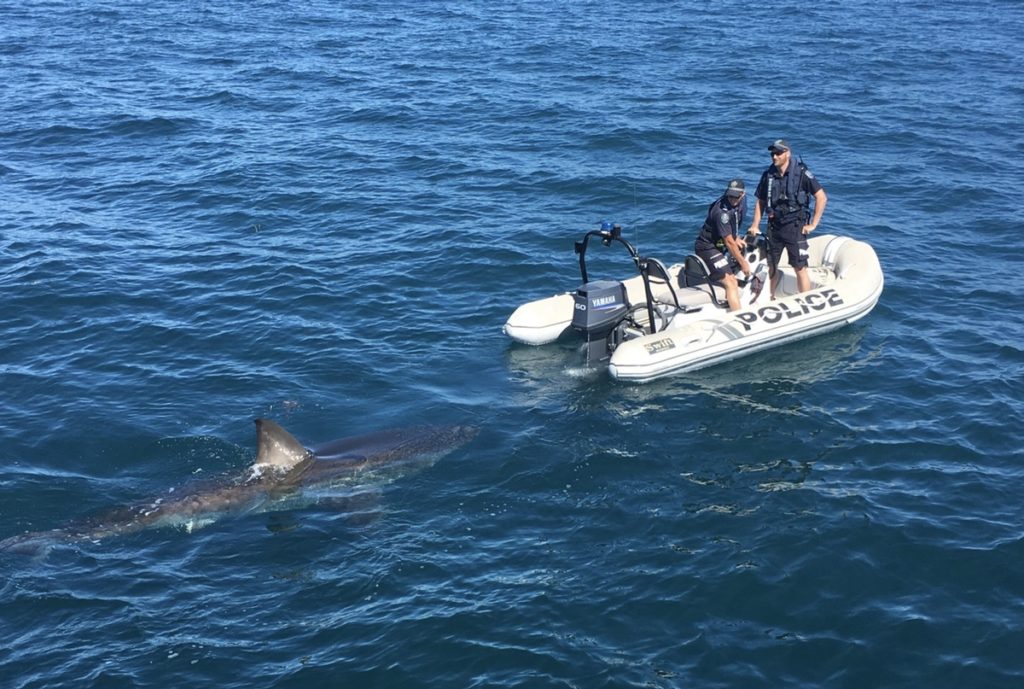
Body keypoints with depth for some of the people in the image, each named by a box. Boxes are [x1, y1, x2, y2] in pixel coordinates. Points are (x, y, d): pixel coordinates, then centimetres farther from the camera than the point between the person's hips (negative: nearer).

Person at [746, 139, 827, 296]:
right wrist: (755, 225, 6)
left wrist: (813, 224, -10)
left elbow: (822, 197, -8)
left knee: (800, 268, -2)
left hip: (795, 227, -5)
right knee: (771, 266, 14)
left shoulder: (801, 173, -9)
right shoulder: (768, 175, 5)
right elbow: (760, 201, 14)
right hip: (774, 227, 5)